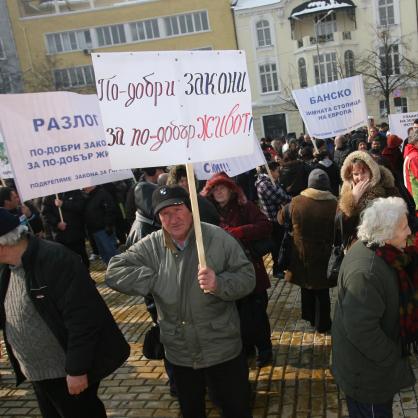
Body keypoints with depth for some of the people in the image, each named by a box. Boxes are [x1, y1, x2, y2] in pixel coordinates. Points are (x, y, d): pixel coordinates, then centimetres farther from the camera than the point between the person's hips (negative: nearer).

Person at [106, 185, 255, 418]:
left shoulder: (218, 238, -12)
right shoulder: (151, 246, -5)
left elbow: (247, 278, -10)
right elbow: (115, 272, -11)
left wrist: (219, 283, -30)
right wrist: (158, 280, -18)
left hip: (223, 351, -2)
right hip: (180, 354, 3)